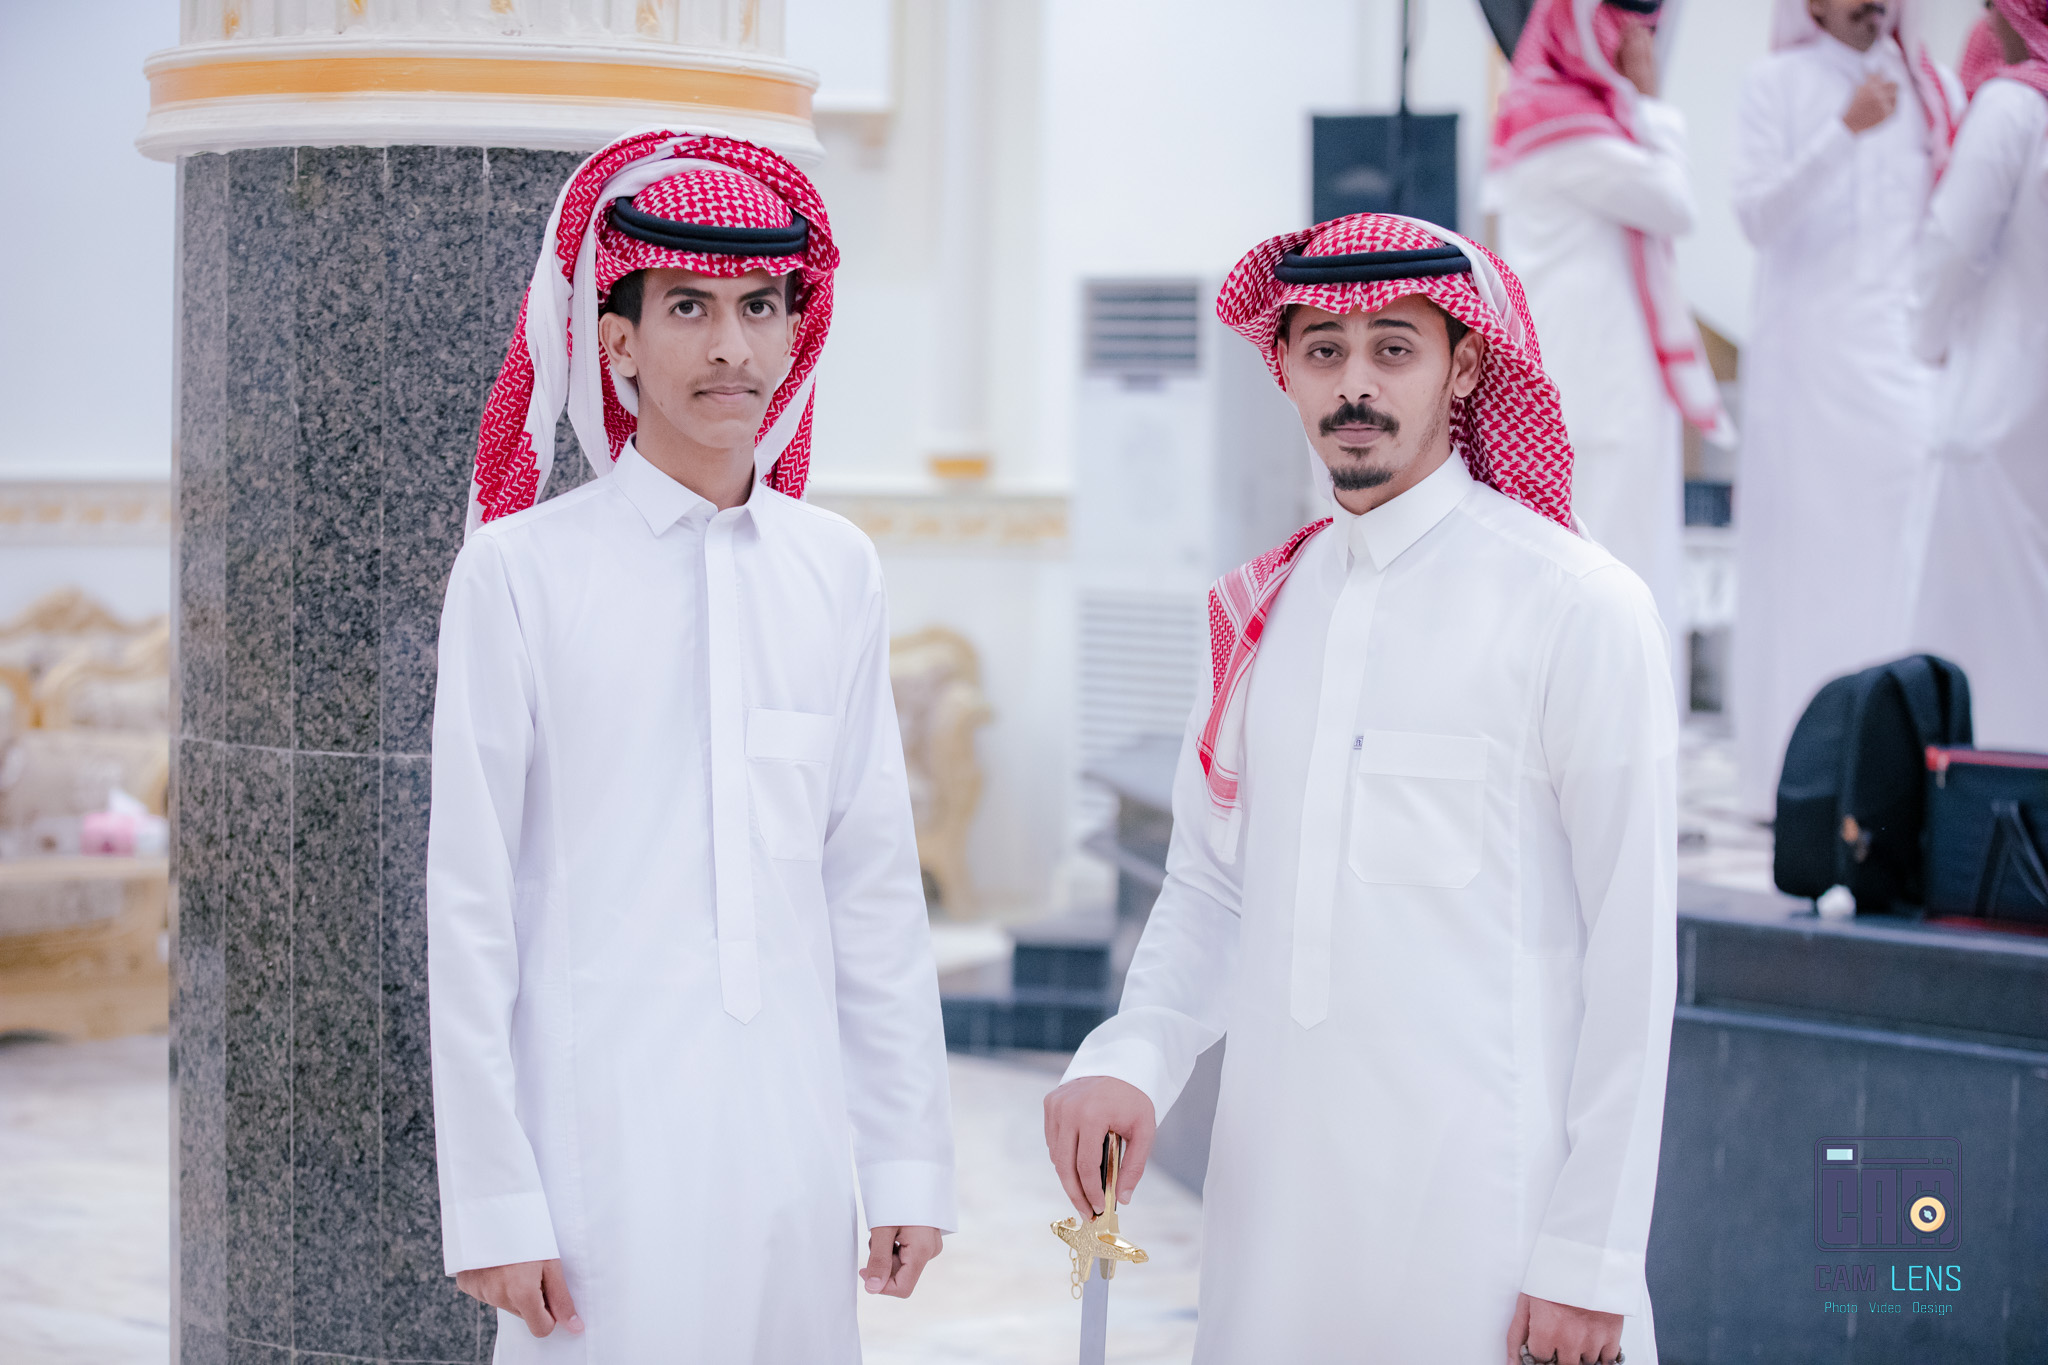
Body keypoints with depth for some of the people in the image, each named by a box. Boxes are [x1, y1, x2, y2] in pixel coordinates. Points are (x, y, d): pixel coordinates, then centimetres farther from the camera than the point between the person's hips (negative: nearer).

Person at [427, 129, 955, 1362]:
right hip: (600, 1146, -3)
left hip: (793, 1135, 4)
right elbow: (471, 904, -4)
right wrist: (491, 1201, -6)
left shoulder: (838, 570, 8)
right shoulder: (523, 569, -4)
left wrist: (909, 1155, 9)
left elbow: (876, 886, 11)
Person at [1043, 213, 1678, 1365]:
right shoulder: (1261, 609, 10)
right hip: (1275, 1184, 5)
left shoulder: (1580, 608, -6)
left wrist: (1589, 1260, -10)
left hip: (1480, 1208, -5)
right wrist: (1134, 1059, -6)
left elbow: (1633, 955, -7)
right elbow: (1210, 890, 13)